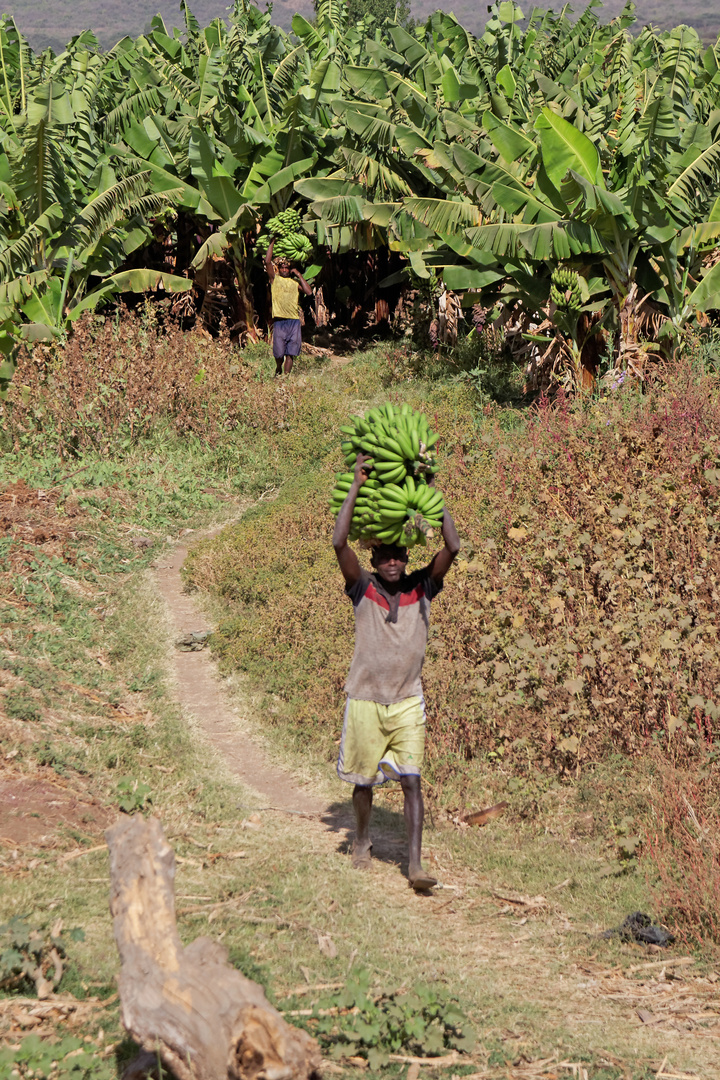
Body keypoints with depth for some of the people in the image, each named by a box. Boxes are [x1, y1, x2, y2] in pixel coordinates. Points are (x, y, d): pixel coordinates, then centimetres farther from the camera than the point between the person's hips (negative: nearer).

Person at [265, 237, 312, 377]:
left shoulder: (295, 282, 17)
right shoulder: (275, 280, 10)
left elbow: (309, 292, 3)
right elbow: (267, 261, -1)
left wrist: (299, 276, 5)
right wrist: (272, 243, 2)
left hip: (294, 321, 2)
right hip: (279, 321, -2)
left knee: (290, 353, -3)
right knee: (279, 353, 0)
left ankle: (286, 375, 0)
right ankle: (278, 370, 26)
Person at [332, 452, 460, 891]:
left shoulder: (422, 588, 0)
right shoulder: (363, 589, -4)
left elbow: (453, 548, -11)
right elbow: (340, 544, -18)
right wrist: (357, 486, -18)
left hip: (407, 702, 0)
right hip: (366, 701, 0)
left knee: (412, 781, -9)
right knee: (363, 778, 13)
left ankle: (416, 863, -11)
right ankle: (363, 841, 39)